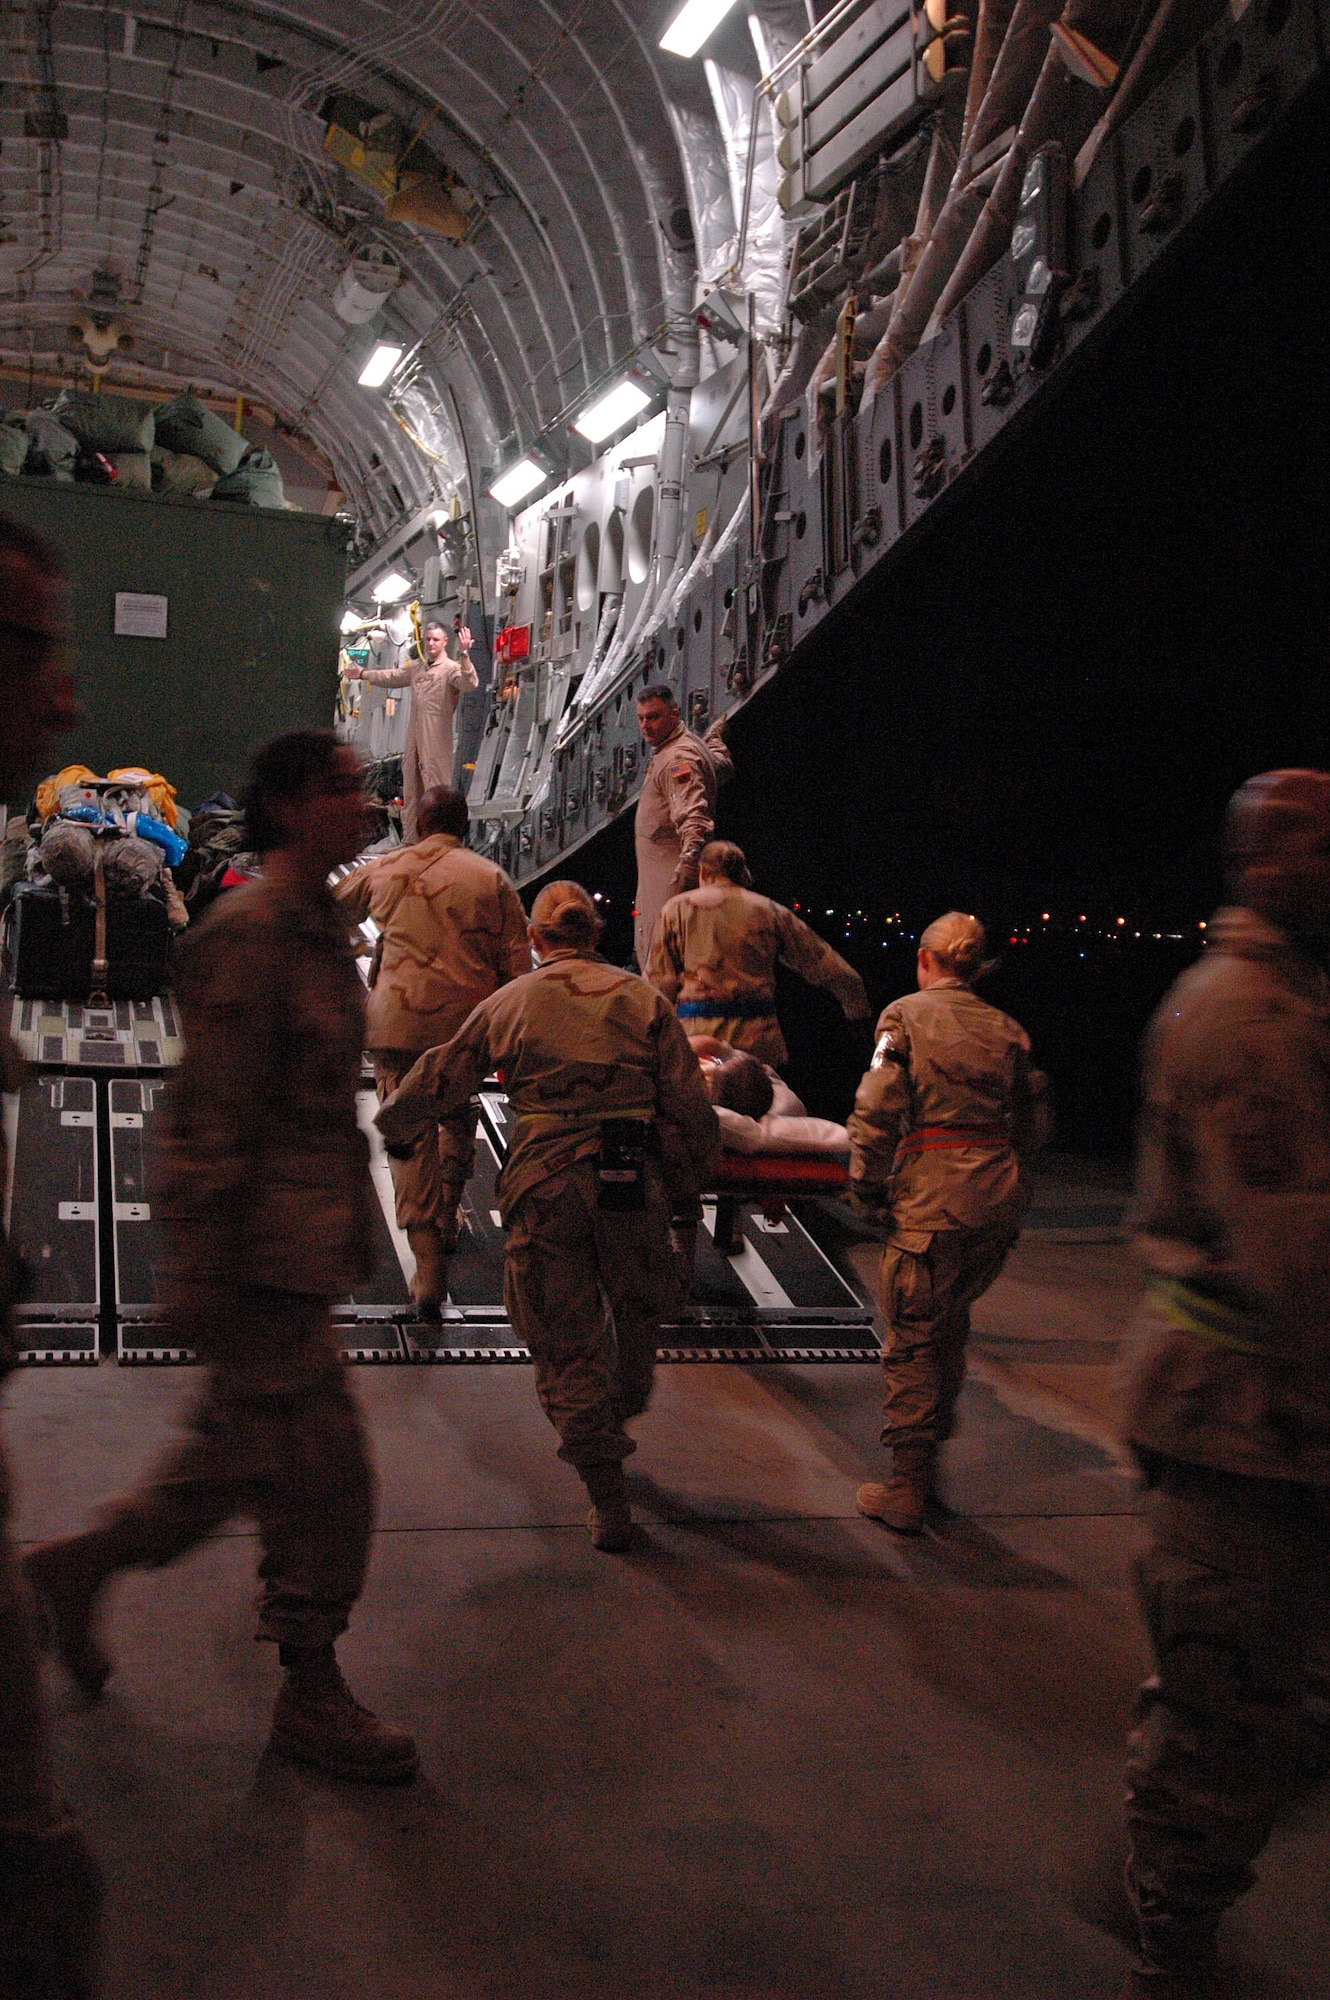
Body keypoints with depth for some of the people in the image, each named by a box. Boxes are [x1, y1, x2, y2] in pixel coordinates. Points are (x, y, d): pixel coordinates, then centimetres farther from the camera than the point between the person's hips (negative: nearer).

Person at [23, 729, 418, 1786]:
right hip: (260, 1253, -10)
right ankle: (311, 1694, 16)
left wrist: (353, 1220, 22)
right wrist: (198, 1267, -19)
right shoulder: (251, 930, -17)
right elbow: (214, 1112, -20)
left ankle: (79, 1565, 37)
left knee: (245, 1449, 18)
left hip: (307, 1238, 10)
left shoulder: (321, 924, 13)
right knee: (323, 1469, -1)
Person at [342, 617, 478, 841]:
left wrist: (464, 655, -39)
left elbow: (470, 683, -26)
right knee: (411, 793, 13)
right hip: (414, 741, 8)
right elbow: (392, 677, 34)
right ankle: (410, 841, 21)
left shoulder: (452, 669, -6)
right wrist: (362, 674, 42)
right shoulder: (417, 668, 19)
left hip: (436, 744, -8)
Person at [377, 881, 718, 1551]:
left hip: (544, 1186, -1)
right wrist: (688, 1172, 17)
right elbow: (688, 1105, 2)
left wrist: (392, 1126, 31)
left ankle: (608, 1498, 12)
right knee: (637, 1308, 25)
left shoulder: (507, 1004, 5)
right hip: (632, 1181, 1)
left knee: (566, 1343, 9)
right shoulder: (642, 998, 5)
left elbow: (437, 1081, 12)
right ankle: (616, 1427, 46)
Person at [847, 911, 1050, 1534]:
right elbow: (1034, 1126, 13)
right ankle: (929, 1452, 32)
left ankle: (906, 1491, 11)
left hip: (930, 1201, -5)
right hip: (998, 1199, 5)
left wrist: (868, 1188, -2)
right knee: (951, 1329, 21)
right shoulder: (1006, 1028, 10)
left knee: (912, 1342, 5)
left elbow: (875, 1113, -12)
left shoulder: (905, 1015, -2)